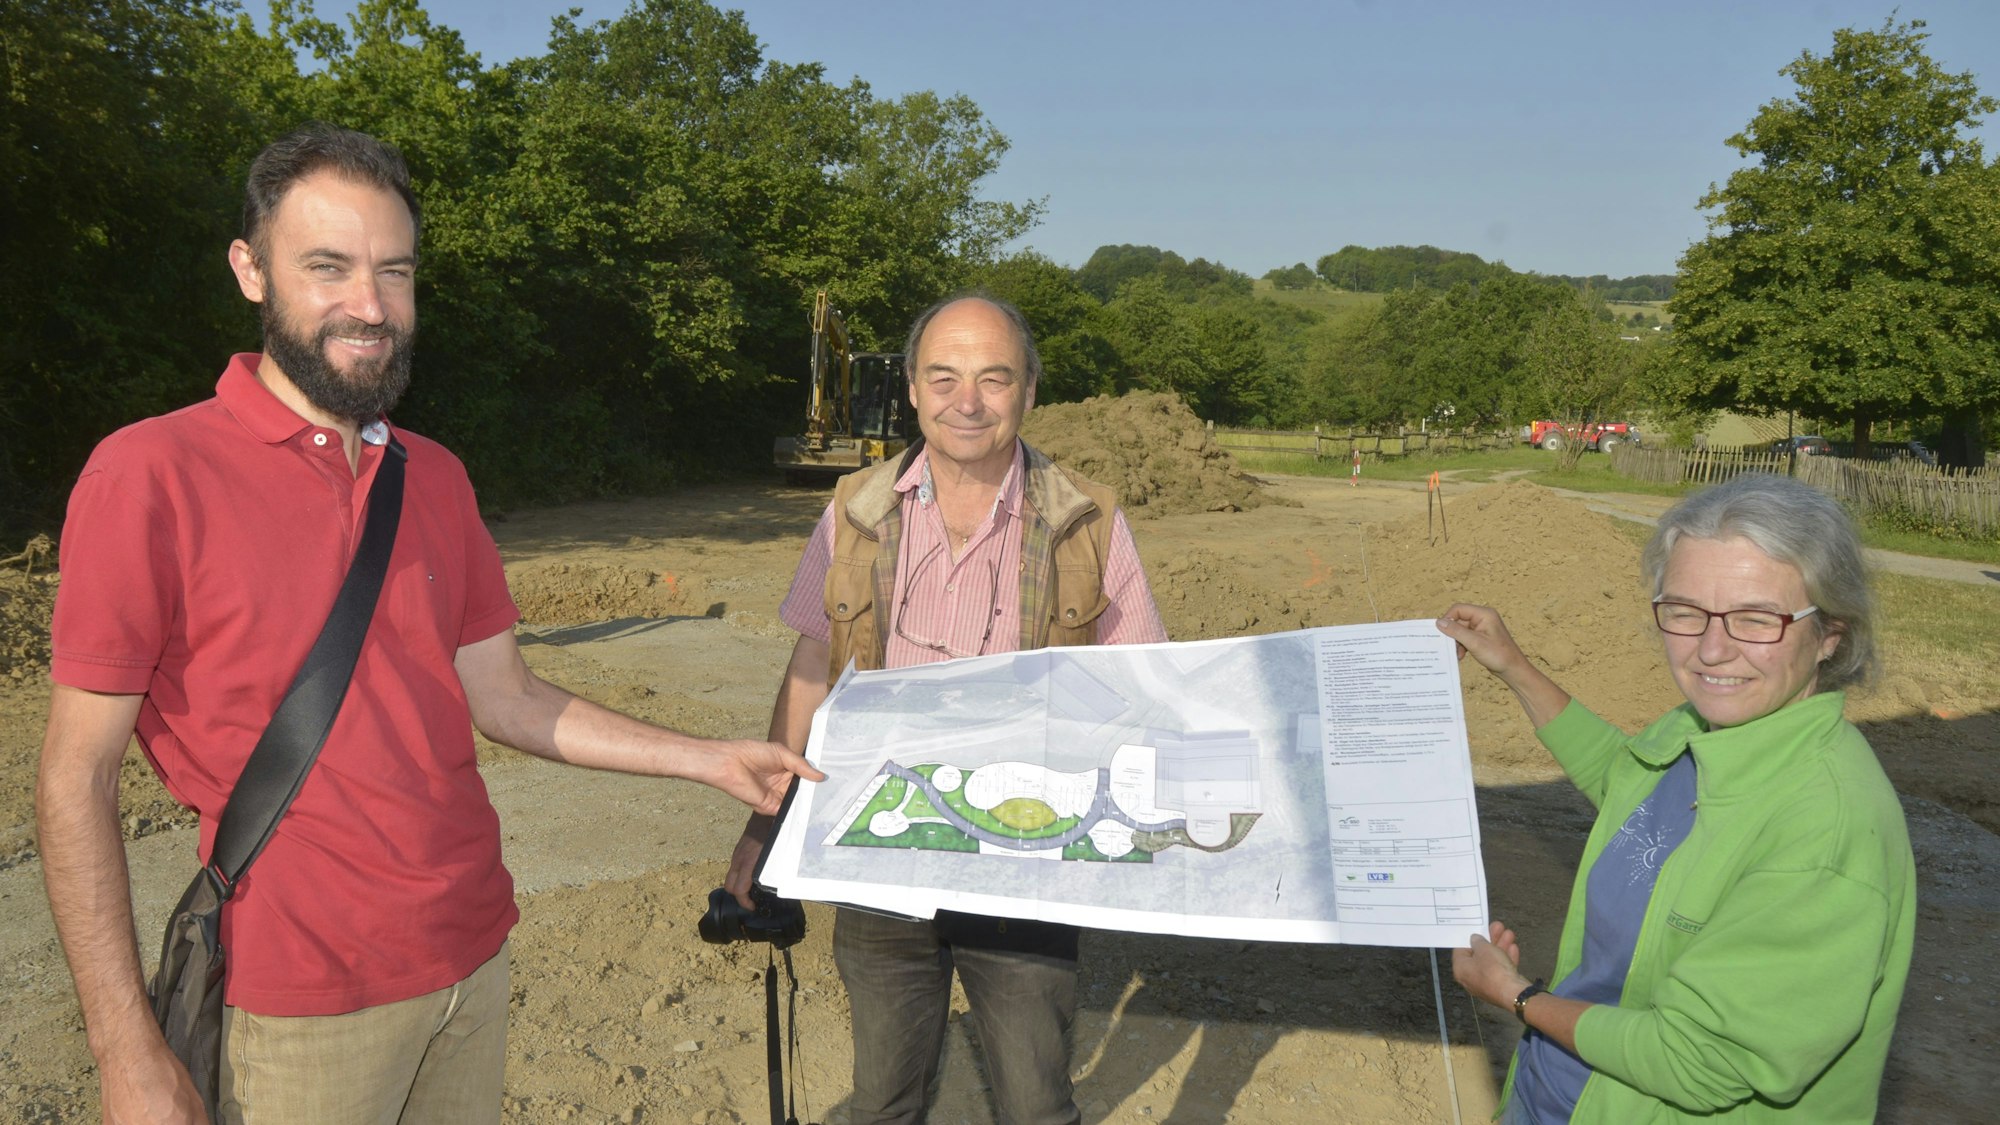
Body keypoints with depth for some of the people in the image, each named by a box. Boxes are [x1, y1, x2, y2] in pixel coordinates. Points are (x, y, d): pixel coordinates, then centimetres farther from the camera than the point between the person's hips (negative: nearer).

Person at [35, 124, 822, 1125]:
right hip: (307, 998, -5)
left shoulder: (436, 480, 6)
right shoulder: (151, 476, -12)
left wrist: (710, 760, 3)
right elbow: (77, 780, -10)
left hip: (473, 957, 5)